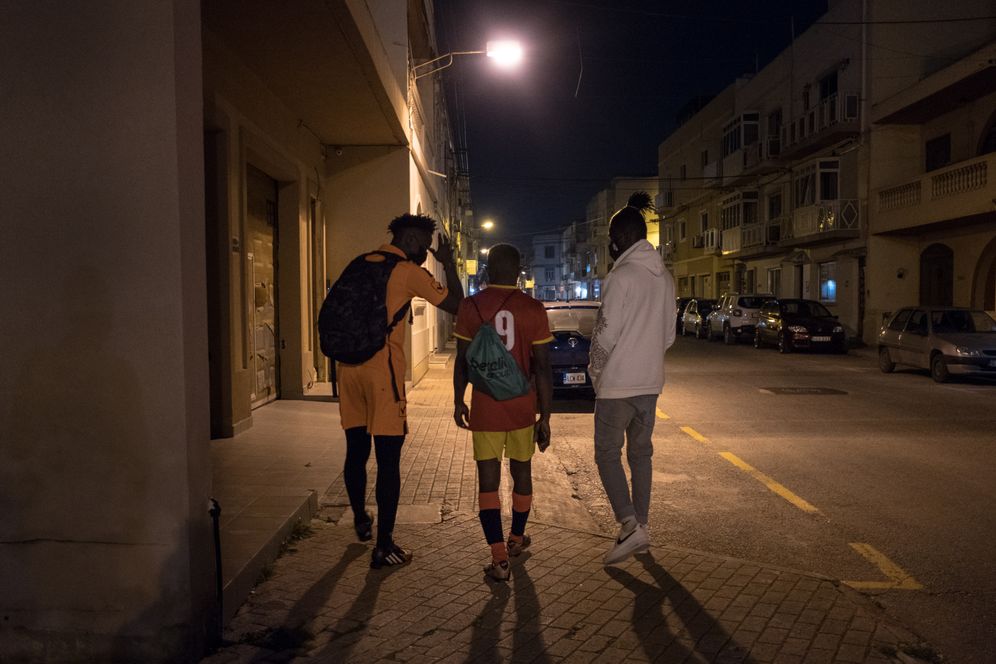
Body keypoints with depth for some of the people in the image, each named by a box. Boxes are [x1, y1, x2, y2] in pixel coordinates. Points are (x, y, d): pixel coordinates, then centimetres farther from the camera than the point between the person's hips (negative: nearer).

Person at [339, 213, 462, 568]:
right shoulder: (408, 272, -4)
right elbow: (455, 304, -1)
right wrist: (449, 264, 8)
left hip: (349, 366, 7)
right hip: (382, 370, -7)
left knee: (356, 451, 19)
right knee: (388, 460, 0)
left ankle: (361, 520, 37)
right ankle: (384, 546, 5)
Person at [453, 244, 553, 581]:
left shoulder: (471, 306, -5)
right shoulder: (533, 309, -6)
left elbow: (462, 360, -1)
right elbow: (542, 367, -7)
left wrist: (458, 401, 12)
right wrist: (545, 416, -1)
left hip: (485, 406, -1)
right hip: (522, 406, 1)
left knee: (488, 480, 3)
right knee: (521, 471, 20)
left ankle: (499, 557, -3)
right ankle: (516, 538, 37)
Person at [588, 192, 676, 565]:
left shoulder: (621, 276, -16)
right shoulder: (664, 277, 9)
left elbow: (606, 334, -15)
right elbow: (669, 334, 13)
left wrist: (595, 371, 0)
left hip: (617, 382, -7)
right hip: (651, 381, 8)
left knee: (607, 453, 1)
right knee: (640, 453, 15)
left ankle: (630, 526, -9)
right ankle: (640, 527, 21)